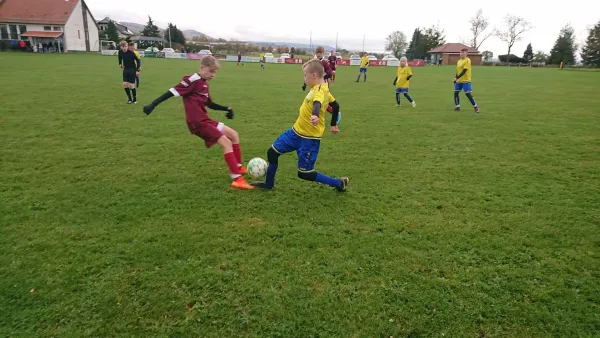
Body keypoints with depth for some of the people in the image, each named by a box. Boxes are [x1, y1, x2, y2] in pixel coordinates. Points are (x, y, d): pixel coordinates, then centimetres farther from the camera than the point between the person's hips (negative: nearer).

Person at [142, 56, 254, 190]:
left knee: (234, 135, 14)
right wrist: (152, 105, -20)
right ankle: (237, 179, -14)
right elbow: (173, 92, -16)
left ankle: (237, 167, 24)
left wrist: (226, 108, 16)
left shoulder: (204, 83, 15)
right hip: (198, 123, -10)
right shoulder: (192, 80, -13)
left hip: (205, 120, 10)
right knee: (226, 143, -15)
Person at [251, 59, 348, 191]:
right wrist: (333, 124, 28)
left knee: (304, 173, -2)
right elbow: (336, 105, 18)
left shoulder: (319, 91, -22)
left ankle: (339, 183, 12)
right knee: (273, 151, 12)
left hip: (310, 138, -9)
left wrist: (315, 115, -67)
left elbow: (317, 103, -46)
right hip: (296, 131, 9)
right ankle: (269, 184, 31)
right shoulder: (322, 88, 7)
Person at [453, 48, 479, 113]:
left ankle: (475, 106, 6)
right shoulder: (459, 61, 11)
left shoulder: (467, 60, -12)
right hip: (459, 81, 7)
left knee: (468, 94, -7)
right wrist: (455, 79, 9)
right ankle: (458, 106, 12)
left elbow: (464, 71, -19)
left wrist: (456, 78, -22)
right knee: (456, 92, 3)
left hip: (466, 80, -7)